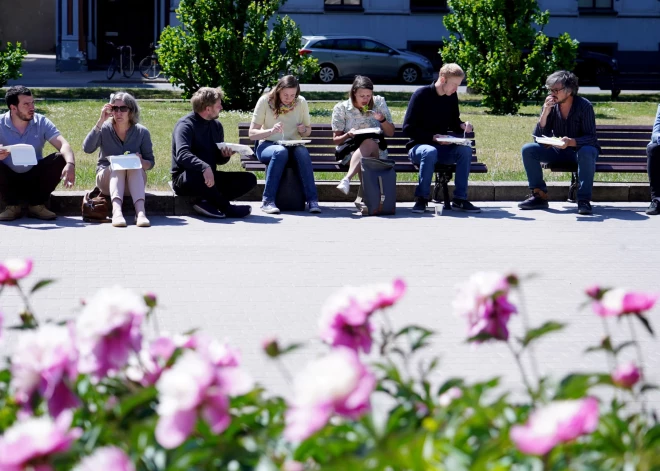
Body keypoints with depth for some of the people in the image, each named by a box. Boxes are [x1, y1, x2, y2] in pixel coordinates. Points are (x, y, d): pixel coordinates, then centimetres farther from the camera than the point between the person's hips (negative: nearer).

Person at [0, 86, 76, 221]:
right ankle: (13, 206, -9)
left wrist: (70, 164, -39)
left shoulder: (41, 122, -4)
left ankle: (37, 205, -7)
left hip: (35, 178, 2)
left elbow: (63, 144, -16)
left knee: (60, 159, -22)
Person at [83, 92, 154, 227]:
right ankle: (116, 211, -55)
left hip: (134, 180, 1)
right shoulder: (105, 129, -5)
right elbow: (87, 148, -22)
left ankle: (140, 212, -51)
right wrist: (100, 121, -25)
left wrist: (141, 162, -22)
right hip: (107, 178, -1)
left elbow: (150, 163, 3)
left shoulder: (142, 132, -2)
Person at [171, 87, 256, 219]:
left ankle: (208, 203, -22)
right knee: (198, 175, -43)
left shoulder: (216, 126, 12)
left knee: (249, 179, -8)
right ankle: (226, 208, -19)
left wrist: (225, 155, -6)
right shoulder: (186, 125, -13)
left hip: (209, 177, 7)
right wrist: (204, 168, -45)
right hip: (185, 178, -7)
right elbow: (182, 155, -29)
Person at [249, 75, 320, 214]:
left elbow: (308, 130, 14)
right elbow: (252, 133, -9)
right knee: (280, 152, -37)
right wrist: (271, 131, -27)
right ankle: (268, 201, -36)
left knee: (303, 152, -33)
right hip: (267, 146, -2)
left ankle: (312, 200, -34)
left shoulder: (301, 102, 2)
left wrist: (303, 130, -11)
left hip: (293, 146, 2)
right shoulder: (265, 101, -7)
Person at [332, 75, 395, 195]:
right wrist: (348, 135, -16)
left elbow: (390, 133, 11)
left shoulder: (379, 103, 7)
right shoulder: (341, 108, 3)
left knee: (369, 143, -36)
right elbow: (336, 139, 6)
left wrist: (382, 119, -10)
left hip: (376, 151, 1)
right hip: (349, 150, -1)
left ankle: (347, 179, -52)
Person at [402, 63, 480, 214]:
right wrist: (433, 137, -23)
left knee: (465, 150, -24)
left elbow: (453, 123, 20)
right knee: (430, 152, -40)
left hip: (442, 148, 5)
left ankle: (459, 199, -20)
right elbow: (408, 128, -13)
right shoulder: (421, 95, -11)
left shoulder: (452, 97, 6)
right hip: (418, 147, -5)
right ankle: (421, 199, -28)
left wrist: (462, 126, -5)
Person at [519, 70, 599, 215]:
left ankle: (584, 200, -31)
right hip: (559, 151, 4)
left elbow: (591, 138, -21)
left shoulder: (584, 106, -17)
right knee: (528, 150, -17)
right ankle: (539, 196, -12)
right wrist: (545, 113, -25)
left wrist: (571, 142, -40)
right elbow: (539, 138, -11)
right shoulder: (550, 106, -7)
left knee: (586, 152, -39)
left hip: (581, 149, -4)